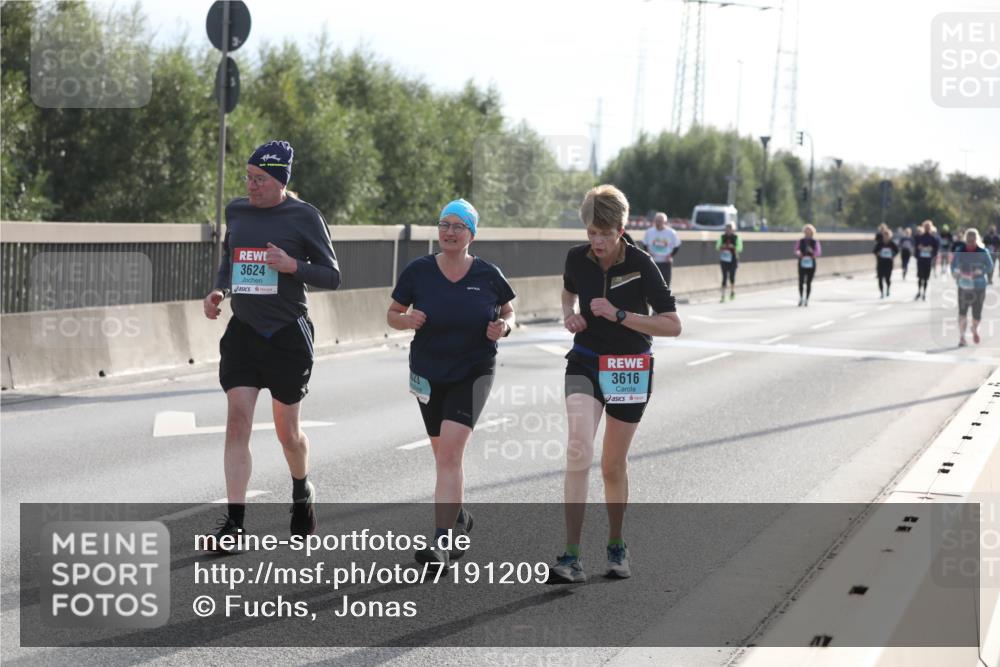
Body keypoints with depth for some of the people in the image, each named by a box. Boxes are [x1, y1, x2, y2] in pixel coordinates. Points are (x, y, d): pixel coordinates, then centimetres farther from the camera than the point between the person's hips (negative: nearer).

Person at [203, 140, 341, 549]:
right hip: (243, 330, 3)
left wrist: (292, 266, -20)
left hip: (288, 334, -3)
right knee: (237, 421, -9)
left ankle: (303, 493, 39)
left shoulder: (304, 216, -6)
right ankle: (234, 524, -10)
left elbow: (332, 276, -3)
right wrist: (217, 290, 4)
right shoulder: (236, 211, 7)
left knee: (287, 431, 8)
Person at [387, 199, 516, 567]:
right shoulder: (418, 271, -5)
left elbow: (509, 312, 10)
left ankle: (440, 542, -20)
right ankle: (459, 516, 42)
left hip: (473, 373, -3)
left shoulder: (488, 275, -5)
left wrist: (504, 326, -12)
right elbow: (392, 314, 5)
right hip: (429, 374, 3)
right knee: (444, 456, 14)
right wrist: (407, 319, -17)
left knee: (449, 453, -17)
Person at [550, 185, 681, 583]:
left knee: (613, 465, 8)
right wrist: (569, 314, -2)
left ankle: (616, 546, 33)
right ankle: (571, 558, -22)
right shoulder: (577, 259, -5)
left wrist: (619, 315, -23)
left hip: (629, 370, -1)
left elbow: (672, 325, -15)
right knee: (579, 450, -20)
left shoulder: (640, 265, -15)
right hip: (585, 364, 1)